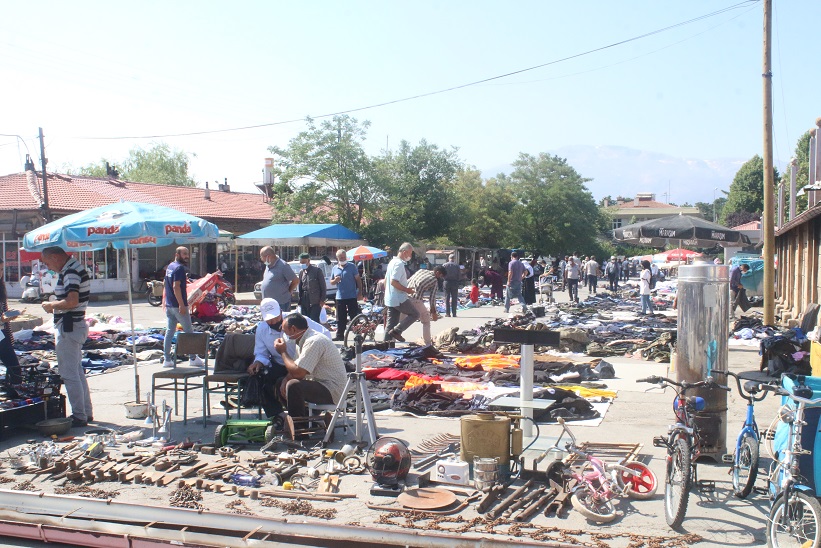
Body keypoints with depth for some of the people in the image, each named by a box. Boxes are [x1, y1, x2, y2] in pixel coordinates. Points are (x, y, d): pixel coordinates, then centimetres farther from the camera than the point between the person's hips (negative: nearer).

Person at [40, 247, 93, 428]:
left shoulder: (70, 272, -19)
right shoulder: (74, 267, 13)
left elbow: (72, 301, -30)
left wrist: (51, 305, -14)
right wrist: (55, 306, 11)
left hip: (68, 328, -11)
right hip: (76, 324, 11)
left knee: (69, 375, -4)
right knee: (78, 372, 17)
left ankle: (79, 417, 2)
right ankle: (87, 413, 24)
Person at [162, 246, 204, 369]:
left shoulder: (170, 267, 15)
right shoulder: (179, 268, -15)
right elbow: (176, 287, -22)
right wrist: (182, 305, -23)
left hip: (169, 305, 9)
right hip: (178, 306, -9)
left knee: (169, 332, 8)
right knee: (189, 332, 1)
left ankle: (167, 360, 9)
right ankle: (193, 358, 7)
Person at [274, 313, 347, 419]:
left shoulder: (314, 341, -22)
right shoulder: (302, 339, 9)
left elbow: (298, 372, -26)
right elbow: (296, 367, 15)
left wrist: (283, 352, -13)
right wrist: (286, 379, -6)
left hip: (332, 391, -11)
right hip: (319, 383, 11)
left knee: (293, 386, -29)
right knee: (281, 383, 14)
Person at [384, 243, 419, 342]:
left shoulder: (393, 262, 15)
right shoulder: (399, 264, -17)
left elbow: (386, 280, 21)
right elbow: (393, 282, -25)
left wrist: (386, 292, 26)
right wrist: (407, 290, -16)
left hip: (390, 299, 10)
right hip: (399, 299, -10)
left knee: (391, 324, 11)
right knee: (415, 314, 0)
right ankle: (396, 331, -7)